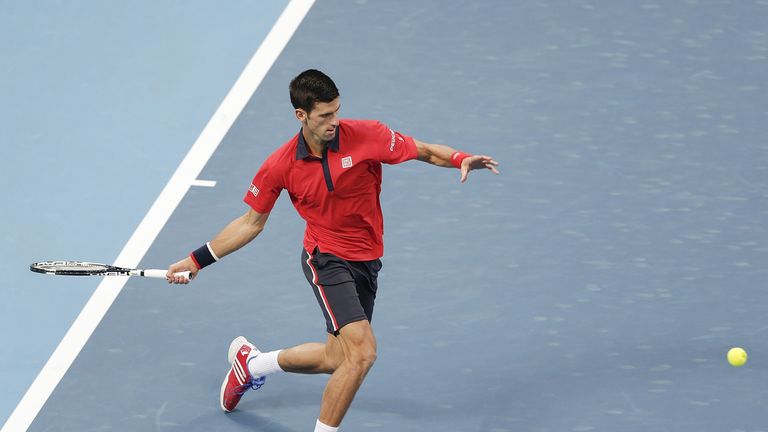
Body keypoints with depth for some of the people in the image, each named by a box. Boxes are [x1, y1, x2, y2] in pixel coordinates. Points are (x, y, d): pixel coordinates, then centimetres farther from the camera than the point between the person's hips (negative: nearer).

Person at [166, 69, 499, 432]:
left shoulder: (366, 136, -13)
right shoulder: (280, 166, -10)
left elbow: (425, 151, -5)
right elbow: (252, 222, 3)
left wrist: (460, 159, -27)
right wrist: (198, 260, 2)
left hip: (366, 262, 4)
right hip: (326, 260, -4)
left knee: (337, 358, 17)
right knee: (362, 351, -22)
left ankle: (251, 361, 42)